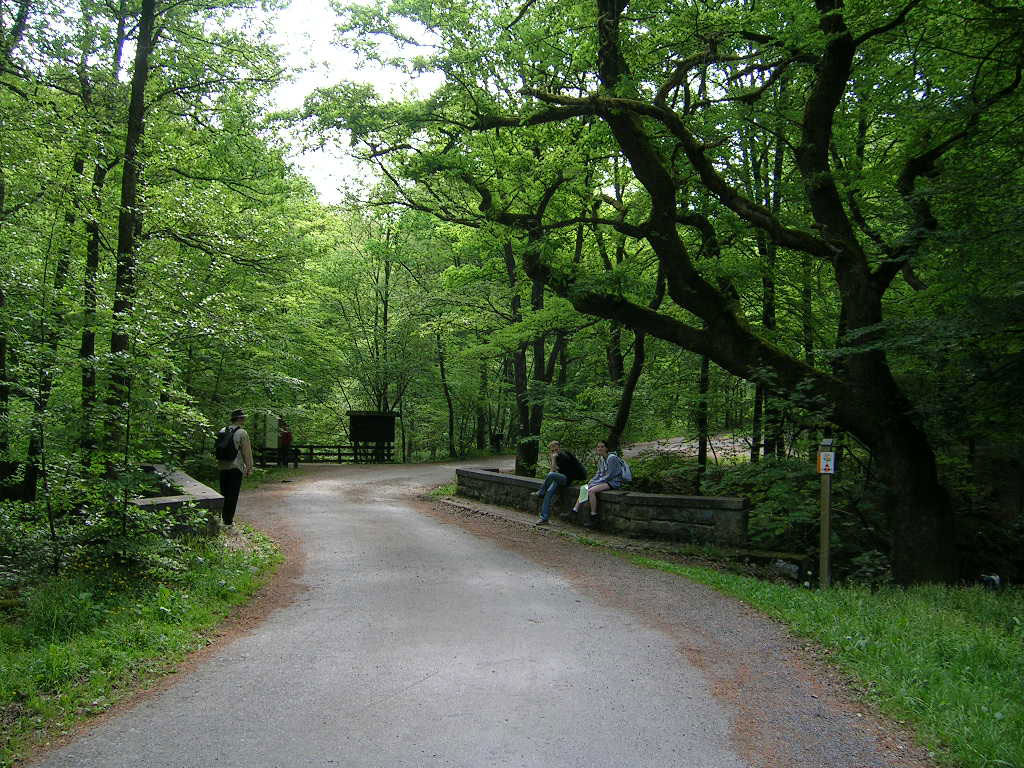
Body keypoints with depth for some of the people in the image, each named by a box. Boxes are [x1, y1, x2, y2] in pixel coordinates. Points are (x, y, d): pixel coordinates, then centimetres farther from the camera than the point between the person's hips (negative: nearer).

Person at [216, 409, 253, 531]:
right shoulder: (242, 433, -11)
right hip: (235, 467, -6)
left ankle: (223, 517, 24)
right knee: (233, 495, -2)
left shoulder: (222, 432, 9)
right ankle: (228, 522, -1)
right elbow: (247, 452, -9)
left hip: (222, 467, 7)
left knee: (224, 493, 16)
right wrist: (249, 468, -2)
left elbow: (218, 449, 14)